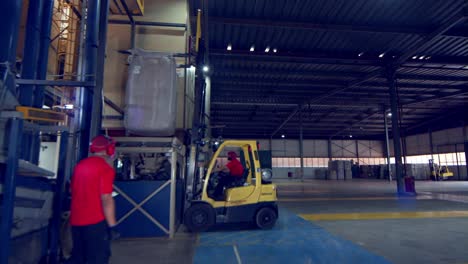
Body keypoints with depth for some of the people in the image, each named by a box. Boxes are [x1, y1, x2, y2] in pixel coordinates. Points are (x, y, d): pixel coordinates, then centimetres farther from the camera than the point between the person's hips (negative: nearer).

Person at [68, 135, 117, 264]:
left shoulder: (80, 165, 9)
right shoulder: (105, 169, -15)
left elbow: (72, 191, 20)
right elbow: (106, 199, -21)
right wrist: (112, 224, -15)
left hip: (76, 220, 8)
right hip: (95, 221, -8)